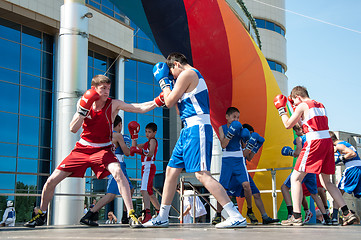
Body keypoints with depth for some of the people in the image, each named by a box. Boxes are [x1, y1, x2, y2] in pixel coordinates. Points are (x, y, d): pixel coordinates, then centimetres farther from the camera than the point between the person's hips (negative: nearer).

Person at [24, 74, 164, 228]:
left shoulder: (113, 105, -12)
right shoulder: (84, 102, -7)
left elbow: (141, 108, -21)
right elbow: (73, 129, -15)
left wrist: (158, 101, -36)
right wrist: (84, 108, -26)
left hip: (103, 149, -2)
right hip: (83, 148, 2)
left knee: (118, 172, -33)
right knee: (52, 180, 0)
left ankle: (131, 215, -26)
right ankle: (41, 215, 24)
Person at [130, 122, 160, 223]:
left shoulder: (153, 140, -4)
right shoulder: (148, 142, 24)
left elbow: (151, 154, -21)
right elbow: (134, 146, 26)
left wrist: (141, 151, -37)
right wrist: (134, 135, 19)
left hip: (149, 166, -10)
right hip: (146, 167, 10)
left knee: (144, 189, -26)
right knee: (149, 192, 17)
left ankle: (147, 212, -40)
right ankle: (159, 210, 26)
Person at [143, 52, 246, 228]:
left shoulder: (187, 74, -7)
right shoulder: (195, 76, 24)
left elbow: (169, 102, -5)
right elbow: (180, 108, 27)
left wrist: (163, 80, 9)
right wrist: (168, 83, 26)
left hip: (197, 128, -11)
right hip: (189, 130, 11)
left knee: (202, 174, -17)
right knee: (171, 170, 13)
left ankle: (236, 217, -18)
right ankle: (162, 217, 20)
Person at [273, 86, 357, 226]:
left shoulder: (302, 106, -2)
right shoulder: (320, 105, 20)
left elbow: (288, 125, 4)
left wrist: (281, 109, 16)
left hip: (314, 143, -8)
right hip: (327, 141, 8)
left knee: (295, 178, -2)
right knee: (326, 182, 18)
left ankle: (296, 217, -10)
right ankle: (347, 213, 12)